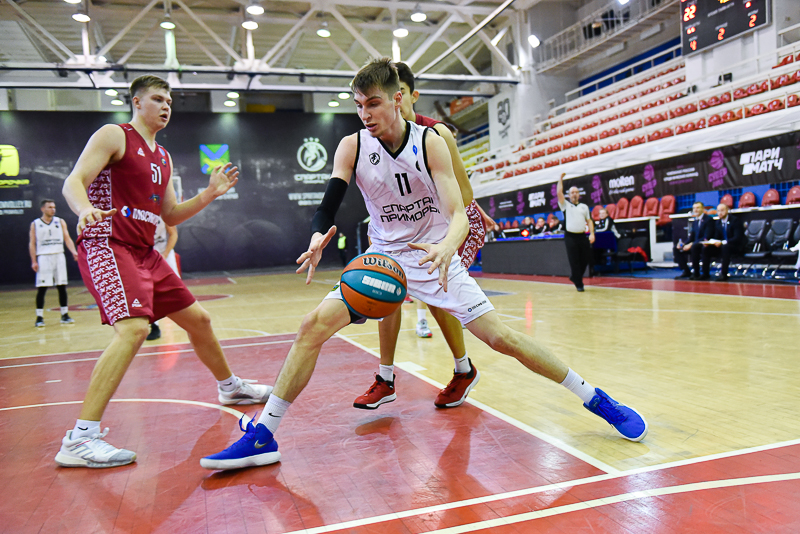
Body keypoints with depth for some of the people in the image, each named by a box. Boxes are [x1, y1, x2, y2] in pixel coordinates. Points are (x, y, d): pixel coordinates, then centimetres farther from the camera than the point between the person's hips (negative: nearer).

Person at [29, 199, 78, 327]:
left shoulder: (60, 222, 9)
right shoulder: (35, 224, 5)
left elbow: (67, 239, 3)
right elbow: (32, 244, 4)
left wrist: (74, 252, -13)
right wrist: (34, 261, -6)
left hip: (59, 256, 2)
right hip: (43, 257, -2)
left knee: (62, 287, 3)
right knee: (41, 288, -3)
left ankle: (65, 315, 10)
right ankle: (39, 317, 5)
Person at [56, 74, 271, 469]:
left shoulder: (162, 157, 20)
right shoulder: (114, 136, -2)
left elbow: (170, 215, 22)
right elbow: (73, 182, -14)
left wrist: (209, 194, 10)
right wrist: (86, 209, -36)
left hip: (144, 253, 9)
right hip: (107, 246, -8)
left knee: (197, 318, 14)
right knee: (133, 327, -29)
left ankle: (230, 387, 35)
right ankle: (80, 439, -27)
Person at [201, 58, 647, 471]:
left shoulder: (430, 142, -14)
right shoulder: (352, 147, -7)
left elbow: (459, 214, -21)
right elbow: (329, 206, -14)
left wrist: (446, 247, -44)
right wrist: (318, 238, -38)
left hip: (433, 256, -2)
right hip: (382, 257, 2)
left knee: (501, 337, -10)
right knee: (314, 325, -13)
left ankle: (597, 400, 8)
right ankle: (262, 437, -3)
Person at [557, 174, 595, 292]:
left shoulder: (584, 207, 15)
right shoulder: (565, 205, 7)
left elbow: (589, 220, 12)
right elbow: (559, 193, -6)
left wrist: (592, 234, 0)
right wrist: (560, 179, 1)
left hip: (582, 236, 3)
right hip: (570, 237, -3)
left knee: (585, 259, 5)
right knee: (574, 261, -4)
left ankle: (575, 277, 27)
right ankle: (579, 284, 3)